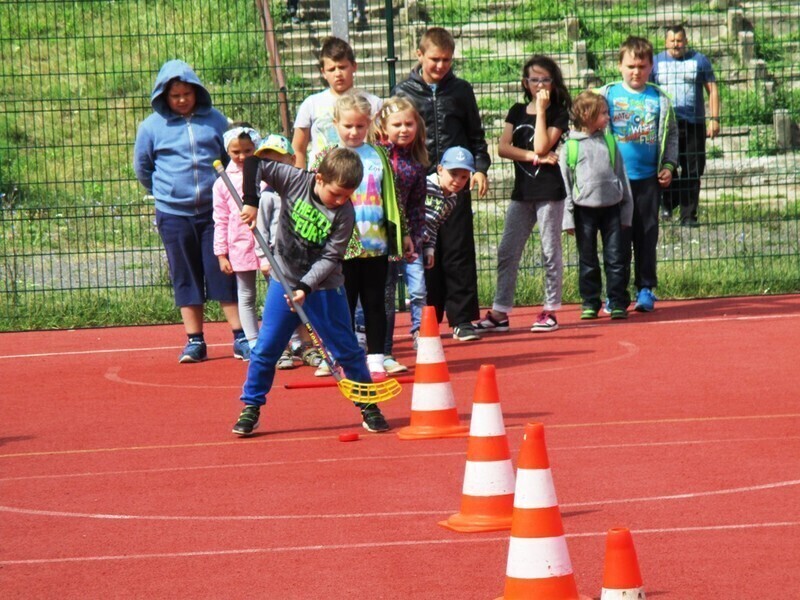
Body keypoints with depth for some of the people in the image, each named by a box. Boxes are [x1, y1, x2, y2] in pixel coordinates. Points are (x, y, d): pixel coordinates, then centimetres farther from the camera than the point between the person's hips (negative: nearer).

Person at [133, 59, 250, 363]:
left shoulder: (215, 120, 3)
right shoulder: (151, 126, 1)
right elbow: (142, 168, 13)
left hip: (214, 211, 0)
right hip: (174, 214, 0)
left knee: (225, 273, 0)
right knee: (186, 278, 5)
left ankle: (241, 338, 5)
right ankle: (195, 341, 11)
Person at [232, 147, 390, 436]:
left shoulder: (345, 213, -16)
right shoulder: (294, 181, -14)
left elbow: (330, 258, -17)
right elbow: (254, 162, -9)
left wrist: (306, 287, -28)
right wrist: (251, 202, -16)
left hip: (324, 288, -1)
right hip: (285, 281, 1)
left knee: (347, 349, 2)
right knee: (265, 348, 0)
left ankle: (368, 405, 16)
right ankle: (251, 409, 11)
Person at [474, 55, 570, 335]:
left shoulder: (558, 114, -1)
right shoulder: (517, 112, 11)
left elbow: (541, 146, -16)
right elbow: (503, 148, -1)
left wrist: (541, 110, -13)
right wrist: (535, 157, -12)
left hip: (549, 191, -5)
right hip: (522, 191, 5)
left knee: (550, 252, 0)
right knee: (507, 253, 3)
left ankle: (550, 311, 8)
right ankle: (499, 313, 6)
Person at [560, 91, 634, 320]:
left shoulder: (609, 142, 7)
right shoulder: (570, 146, -2)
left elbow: (621, 176, 11)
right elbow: (564, 182, 1)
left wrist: (626, 212, 8)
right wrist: (568, 218, -3)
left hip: (611, 207, 2)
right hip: (584, 209, -2)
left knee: (616, 258, 1)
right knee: (587, 261, 7)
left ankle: (619, 303, 6)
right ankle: (590, 303, 16)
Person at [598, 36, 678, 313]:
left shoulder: (659, 99, 6)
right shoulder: (607, 95, 1)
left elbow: (671, 134, 14)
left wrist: (669, 165, 2)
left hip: (648, 178, 1)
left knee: (647, 235, 4)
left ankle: (645, 289, 13)